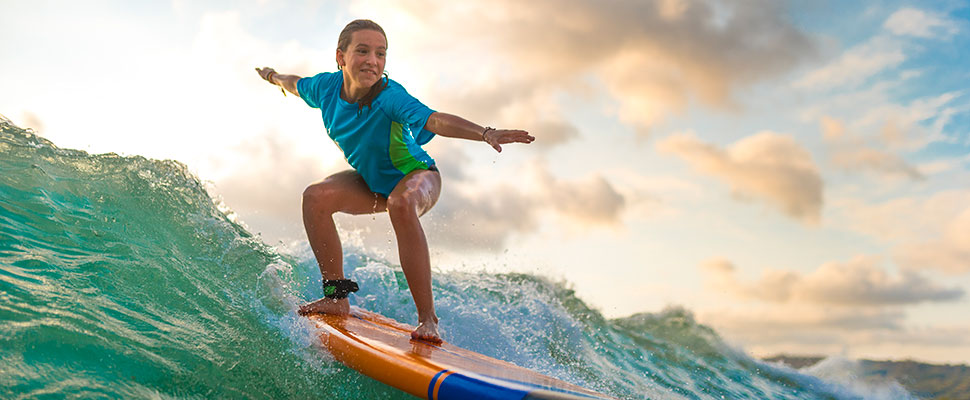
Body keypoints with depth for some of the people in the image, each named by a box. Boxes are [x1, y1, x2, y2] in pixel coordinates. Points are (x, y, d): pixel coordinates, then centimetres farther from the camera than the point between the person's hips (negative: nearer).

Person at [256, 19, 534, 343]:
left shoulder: (390, 97, -33)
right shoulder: (327, 87, -16)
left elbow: (434, 120, -50)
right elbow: (296, 84, 10)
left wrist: (486, 133, -67)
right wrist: (273, 77, 31)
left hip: (416, 176, -6)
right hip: (371, 182, 6)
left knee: (400, 204, -39)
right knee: (316, 197, -16)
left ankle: (427, 319, -34)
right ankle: (336, 298, -4)